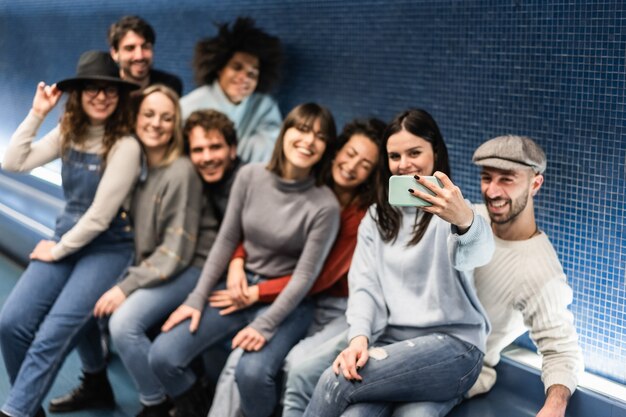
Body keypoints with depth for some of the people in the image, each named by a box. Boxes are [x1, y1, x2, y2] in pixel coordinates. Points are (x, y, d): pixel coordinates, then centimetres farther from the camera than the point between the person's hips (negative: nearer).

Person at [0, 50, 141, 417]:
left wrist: (58, 250, -8)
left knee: (52, 334, -20)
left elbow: (101, 215, -17)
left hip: (109, 247, -6)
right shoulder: (69, 132, 4)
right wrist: (37, 114, -5)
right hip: (66, 237, 6)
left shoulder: (125, 146, -16)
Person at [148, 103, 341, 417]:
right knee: (162, 357, -13)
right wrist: (197, 299, -2)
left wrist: (264, 325, -21)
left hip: (286, 303, -4)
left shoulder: (325, 205, -13)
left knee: (252, 372, -32)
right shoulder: (250, 176, -3)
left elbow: (304, 276, -12)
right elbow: (225, 241, 3)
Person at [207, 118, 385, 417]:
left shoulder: (367, 215, -13)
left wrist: (257, 294, -19)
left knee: (299, 362, -31)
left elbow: (321, 276, -17)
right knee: (239, 358, -20)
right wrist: (237, 261, -14)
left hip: (340, 309, -3)